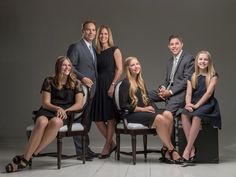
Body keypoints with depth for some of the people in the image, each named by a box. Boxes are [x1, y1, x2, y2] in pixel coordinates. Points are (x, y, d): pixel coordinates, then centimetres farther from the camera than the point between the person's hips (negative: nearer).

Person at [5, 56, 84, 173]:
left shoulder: (75, 83, 13)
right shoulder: (49, 81, 11)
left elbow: (79, 104, 4)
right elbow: (45, 103, 5)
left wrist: (65, 110, -12)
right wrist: (57, 108, -15)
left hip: (65, 114, -1)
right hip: (47, 111, 1)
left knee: (55, 122, -39)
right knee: (42, 122, -39)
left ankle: (26, 158, -36)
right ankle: (26, 157, -36)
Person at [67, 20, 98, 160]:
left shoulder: (94, 49, 19)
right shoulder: (76, 47, -6)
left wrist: (95, 85, 11)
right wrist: (82, 78, -19)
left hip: (91, 90, 8)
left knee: (87, 120, 13)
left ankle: (86, 148, 22)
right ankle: (81, 151, 1)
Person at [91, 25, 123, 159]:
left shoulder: (115, 51, 0)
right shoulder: (96, 52, 13)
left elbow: (120, 70, -7)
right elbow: (96, 70, 14)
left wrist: (113, 85, -16)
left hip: (109, 86, -5)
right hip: (98, 86, 5)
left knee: (110, 118, 1)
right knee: (97, 118, 3)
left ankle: (107, 147, 12)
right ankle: (112, 143, 19)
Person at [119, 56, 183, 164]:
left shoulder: (141, 83, 21)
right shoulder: (125, 84, -2)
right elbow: (123, 105, -10)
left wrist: (151, 107, -2)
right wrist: (142, 109, -13)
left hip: (144, 112, 7)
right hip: (131, 115, -7)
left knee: (168, 118, -22)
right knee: (160, 119, -29)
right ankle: (171, 150, -19)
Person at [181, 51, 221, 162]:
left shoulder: (213, 76, 4)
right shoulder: (192, 77, 16)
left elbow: (209, 93, -8)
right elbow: (188, 94, 6)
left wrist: (197, 105, -19)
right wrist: (188, 104, -15)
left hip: (207, 104, -3)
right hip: (193, 105, 3)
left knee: (196, 116, -35)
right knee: (184, 115, -30)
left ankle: (187, 149, -32)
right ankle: (192, 148, -30)